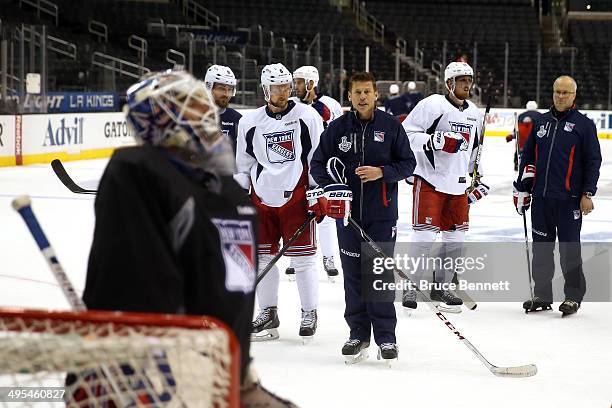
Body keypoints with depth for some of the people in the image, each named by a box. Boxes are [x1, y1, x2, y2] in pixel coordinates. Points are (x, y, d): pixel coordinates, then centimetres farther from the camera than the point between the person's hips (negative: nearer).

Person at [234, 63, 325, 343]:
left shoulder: (307, 117, -3)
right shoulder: (250, 123, 5)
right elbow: (243, 164, 14)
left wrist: (317, 194, -6)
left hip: (296, 198, -3)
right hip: (262, 199, 3)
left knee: (303, 258, -1)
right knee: (262, 257, 7)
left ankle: (309, 314, 13)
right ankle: (268, 313, 21)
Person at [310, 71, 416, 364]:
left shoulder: (390, 126, 1)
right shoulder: (337, 128, 4)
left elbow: (407, 163, 3)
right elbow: (318, 164, 6)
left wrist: (382, 172, -15)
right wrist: (332, 186, -12)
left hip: (382, 212, -2)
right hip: (348, 212, 2)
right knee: (353, 274, 5)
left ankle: (386, 337, 5)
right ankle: (358, 334, 14)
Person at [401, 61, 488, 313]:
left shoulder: (474, 113, 14)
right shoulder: (433, 105, -11)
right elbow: (406, 133, -15)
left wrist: (478, 177, 27)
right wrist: (435, 141, -27)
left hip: (457, 184, 7)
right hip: (430, 179, -7)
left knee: (456, 236, 7)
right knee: (425, 234, -9)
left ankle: (440, 287, 20)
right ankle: (412, 287, 1)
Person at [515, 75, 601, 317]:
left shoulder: (584, 124, -1)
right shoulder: (541, 123, 12)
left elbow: (593, 161, -3)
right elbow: (528, 157, 17)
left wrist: (588, 194, -8)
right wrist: (522, 188, 12)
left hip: (569, 199, -4)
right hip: (541, 197, 5)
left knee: (569, 248, -1)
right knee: (541, 247, 8)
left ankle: (573, 296, 9)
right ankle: (542, 296, 17)